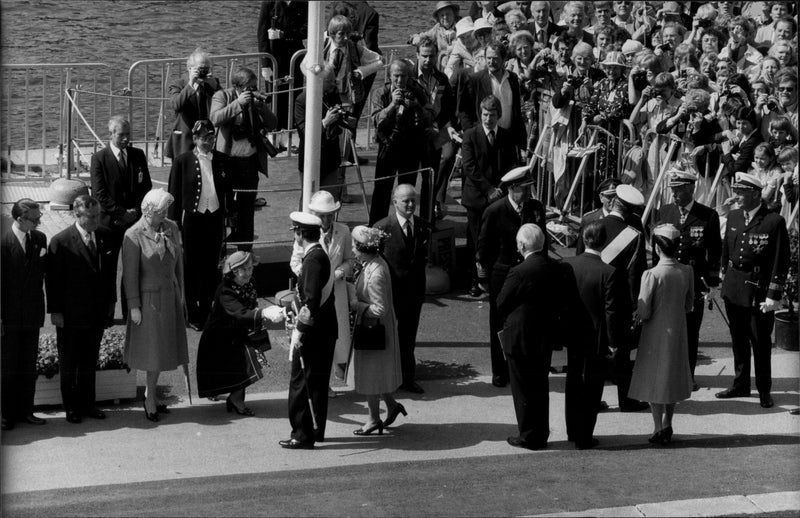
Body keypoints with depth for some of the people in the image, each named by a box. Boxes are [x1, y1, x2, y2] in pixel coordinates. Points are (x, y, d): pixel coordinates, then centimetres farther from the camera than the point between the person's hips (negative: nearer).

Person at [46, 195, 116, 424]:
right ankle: (71, 407, 21)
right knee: (69, 364, 9)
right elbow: (52, 279, -10)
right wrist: (55, 311, -11)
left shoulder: (105, 236, 1)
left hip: (98, 313, 5)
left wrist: (111, 300, 10)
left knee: (90, 362, 15)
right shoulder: (61, 241, -15)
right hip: (70, 316, -5)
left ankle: (87, 404, 27)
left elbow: (111, 271, 11)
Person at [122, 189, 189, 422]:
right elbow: (130, 274, -14)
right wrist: (134, 306, -14)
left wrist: (180, 293, 13)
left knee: (164, 347, 12)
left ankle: (150, 394, 25)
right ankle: (151, 398, 12)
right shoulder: (134, 236, -15)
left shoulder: (171, 228, 3)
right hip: (149, 298, -6)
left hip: (170, 295, 6)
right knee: (153, 348, -1)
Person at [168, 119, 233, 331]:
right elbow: (174, 194, -1)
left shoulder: (222, 160, 6)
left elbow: (228, 190, 12)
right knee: (191, 268, 5)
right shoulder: (183, 161, -4)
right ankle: (193, 316, 14)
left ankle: (207, 312, 19)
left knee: (211, 268, 8)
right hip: (192, 219, -3)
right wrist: (174, 223, -2)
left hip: (215, 218, 3)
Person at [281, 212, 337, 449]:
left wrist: (299, 331, -22)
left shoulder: (313, 259, -18)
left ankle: (303, 435, -1)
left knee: (302, 384, -4)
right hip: (325, 330, 10)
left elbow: (312, 300, -24)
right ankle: (316, 430, 26)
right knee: (317, 383, 17)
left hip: (313, 332, -10)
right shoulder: (320, 255, 11)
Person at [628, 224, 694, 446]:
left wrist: (637, 313, 3)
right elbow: (689, 306, 5)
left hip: (656, 334, -4)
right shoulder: (687, 272, -6)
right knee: (673, 378, 19)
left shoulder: (652, 275, -20)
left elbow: (644, 313, -17)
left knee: (654, 380, 7)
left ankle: (659, 429, 8)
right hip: (678, 333, 4)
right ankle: (667, 424, 26)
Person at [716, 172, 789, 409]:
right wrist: (723, 279, 11)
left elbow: (781, 262, -12)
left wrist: (773, 296, -14)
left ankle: (764, 391, 16)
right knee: (738, 340, 16)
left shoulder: (774, 222, -13)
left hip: (759, 292, -6)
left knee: (761, 343, 3)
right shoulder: (733, 217, 6)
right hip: (733, 290, 6)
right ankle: (740, 385, 29)